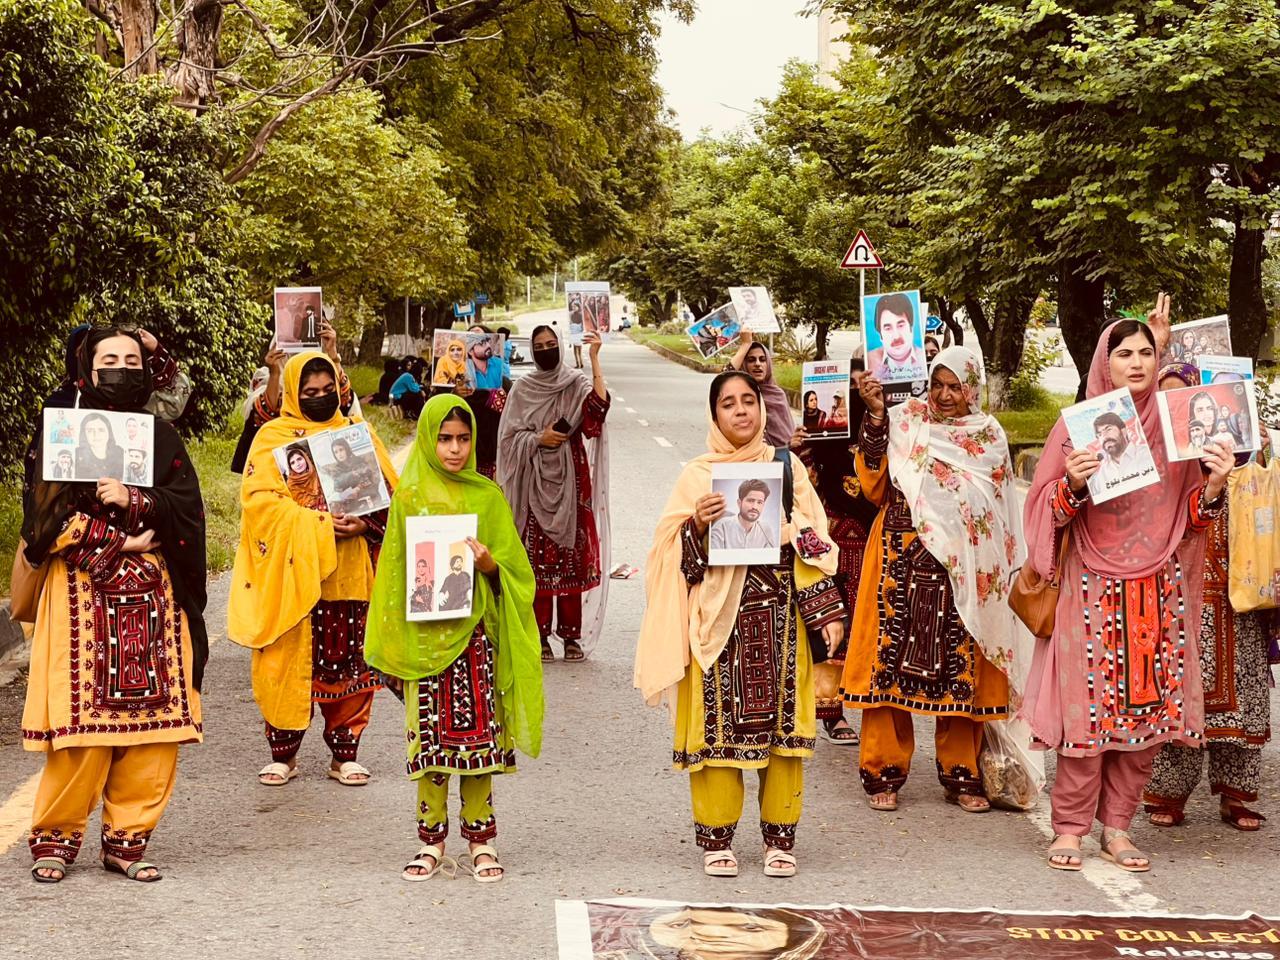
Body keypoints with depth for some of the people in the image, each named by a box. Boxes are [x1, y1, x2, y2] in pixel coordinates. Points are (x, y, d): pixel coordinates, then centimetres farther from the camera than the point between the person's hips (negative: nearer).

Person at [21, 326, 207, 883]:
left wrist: (133, 500, -13)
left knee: (153, 718, -3)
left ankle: (128, 837, 8)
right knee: (83, 715, -8)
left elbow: (188, 513, 3)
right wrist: (120, 543, -9)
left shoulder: (163, 440, 14)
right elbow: (46, 518, -3)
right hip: (80, 593, -3)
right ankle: (55, 836, 7)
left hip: (153, 598, 3)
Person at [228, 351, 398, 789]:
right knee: (284, 664, 1)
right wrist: (318, 524, -18)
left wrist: (365, 524, -12)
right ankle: (283, 754, 14)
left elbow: (389, 494, 9)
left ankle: (345, 753, 16)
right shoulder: (273, 436, 3)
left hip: (347, 574, 2)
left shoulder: (357, 432, 12)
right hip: (289, 573, -2)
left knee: (347, 663, 5)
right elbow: (259, 499, -9)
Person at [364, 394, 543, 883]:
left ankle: (480, 837, 12)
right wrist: (393, 647, 2)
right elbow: (394, 572, 7)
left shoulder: (487, 497, 5)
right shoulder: (410, 498, 5)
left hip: (475, 634, 0)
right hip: (424, 636, 0)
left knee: (478, 731, 1)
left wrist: (488, 563, -16)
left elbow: (512, 569, 7)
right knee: (428, 736, 3)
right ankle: (432, 839, 13)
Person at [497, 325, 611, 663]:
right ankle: (540, 636, 4)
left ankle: (572, 635, 5)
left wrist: (594, 358, -22)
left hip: (569, 483, -1)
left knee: (571, 558, -2)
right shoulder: (522, 389, 8)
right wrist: (538, 439, -11)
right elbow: (509, 436, 5)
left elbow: (598, 405, -17)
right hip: (535, 484, 1)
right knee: (537, 560, -1)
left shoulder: (576, 385, 5)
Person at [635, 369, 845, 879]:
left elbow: (813, 544, 6)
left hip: (779, 613, 1)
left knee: (782, 716, 1)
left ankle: (780, 837, 11)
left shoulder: (786, 466, 9)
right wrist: (697, 525, -18)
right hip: (719, 616, -1)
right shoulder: (697, 475, 6)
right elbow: (673, 551, 2)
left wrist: (826, 610, -2)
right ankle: (717, 839, 9)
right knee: (717, 719, -2)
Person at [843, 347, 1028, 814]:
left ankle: (961, 776, 14)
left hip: (961, 570, 1)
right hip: (902, 563, -1)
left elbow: (1000, 514, 13)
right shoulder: (903, 423, 5)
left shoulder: (990, 436, 10)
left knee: (960, 667, 2)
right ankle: (884, 774, 8)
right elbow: (874, 487, -6)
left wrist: (999, 572, 4)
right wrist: (875, 417, -12)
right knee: (891, 657, -2)